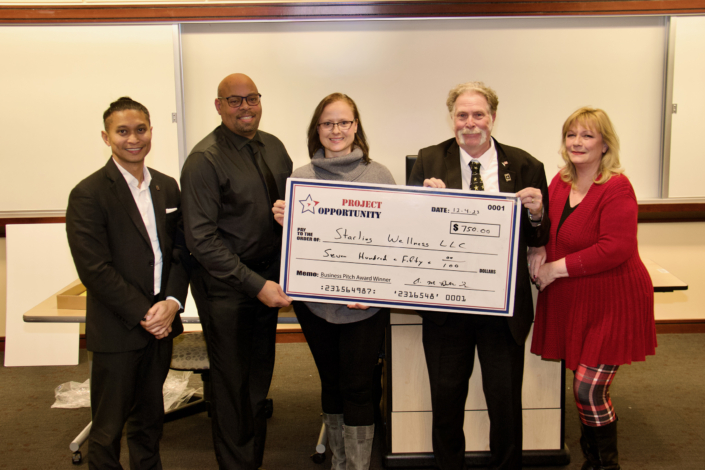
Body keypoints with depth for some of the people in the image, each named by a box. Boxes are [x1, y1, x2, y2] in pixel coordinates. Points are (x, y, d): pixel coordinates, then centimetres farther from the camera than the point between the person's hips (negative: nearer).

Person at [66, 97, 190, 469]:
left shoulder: (167, 187, 8)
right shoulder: (89, 194, -10)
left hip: (159, 323, 5)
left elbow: (180, 251, 8)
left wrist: (172, 302, -8)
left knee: (149, 419, 19)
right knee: (108, 428, 7)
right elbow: (94, 269, -15)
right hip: (116, 330, -5)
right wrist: (143, 314, -15)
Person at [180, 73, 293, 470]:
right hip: (226, 286, -6)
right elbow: (202, 239, -19)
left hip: (267, 279, 6)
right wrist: (256, 285, -21)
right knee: (233, 384, 6)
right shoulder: (205, 160, -15)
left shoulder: (273, 147, 6)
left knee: (260, 377, 19)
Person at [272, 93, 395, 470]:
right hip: (314, 298, 3)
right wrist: (281, 220, -12)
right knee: (330, 382, 16)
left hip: (364, 302, -2)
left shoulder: (378, 175, -2)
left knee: (358, 386, 2)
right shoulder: (300, 177, 4)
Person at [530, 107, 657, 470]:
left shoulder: (617, 188, -15)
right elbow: (546, 227, 16)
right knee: (585, 388, 14)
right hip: (571, 303, 6)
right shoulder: (560, 182, 6)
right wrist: (539, 251, -7)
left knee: (589, 388, -6)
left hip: (611, 303, -6)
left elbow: (616, 248, -24)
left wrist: (556, 268, -20)